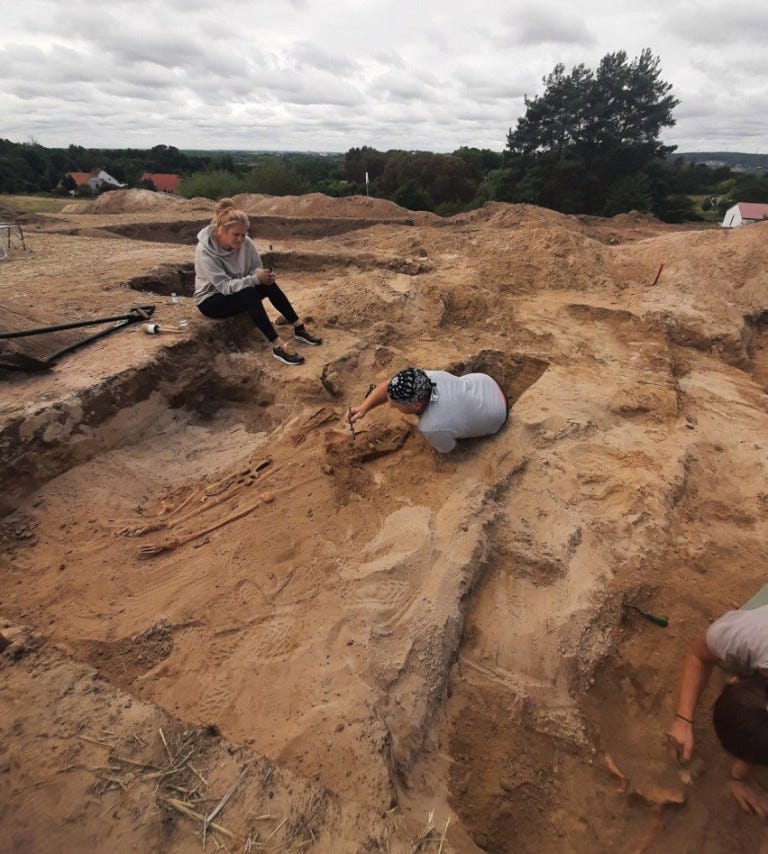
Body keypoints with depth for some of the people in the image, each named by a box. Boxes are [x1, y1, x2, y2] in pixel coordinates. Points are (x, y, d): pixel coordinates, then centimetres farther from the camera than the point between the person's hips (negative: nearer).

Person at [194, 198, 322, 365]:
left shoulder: (245, 243, -11)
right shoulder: (205, 250, -25)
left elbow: (256, 268, -3)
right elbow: (224, 285, -29)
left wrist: (263, 276, -27)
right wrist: (255, 278, -38)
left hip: (239, 293, 6)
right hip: (210, 300, -5)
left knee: (268, 284, -21)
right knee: (249, 293, -34)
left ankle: (299, 328, -19)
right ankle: (277, 345, -38)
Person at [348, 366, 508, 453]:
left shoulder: (432, 427, -41)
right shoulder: (424, 377, -27)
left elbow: (445, 450, -18)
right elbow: (387, 386, -11)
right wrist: (363, 408, -22)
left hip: (495, 413, -4)